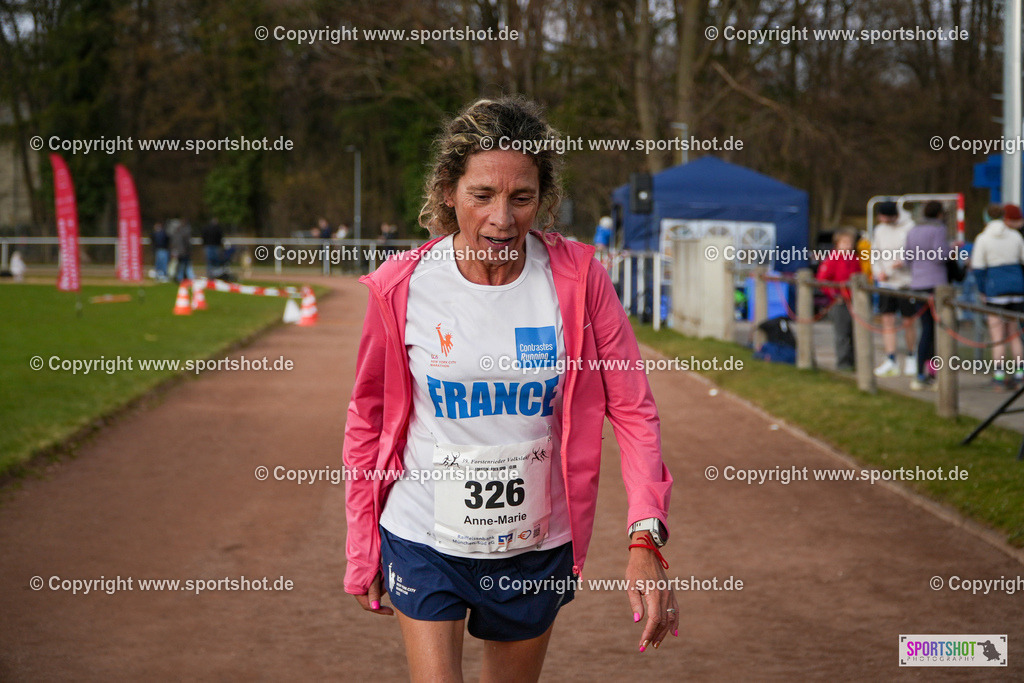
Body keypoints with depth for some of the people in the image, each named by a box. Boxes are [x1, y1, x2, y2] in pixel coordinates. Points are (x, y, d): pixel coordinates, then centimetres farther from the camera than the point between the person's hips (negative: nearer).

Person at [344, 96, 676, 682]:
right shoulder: (403, 286, -10)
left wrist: (646, 540, -19)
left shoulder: (577, 278, -10)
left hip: (538, 549, 1)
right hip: (425, 544, -1)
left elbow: (633, 409, -8)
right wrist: (362, 550, 4)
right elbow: (369, 416, 2)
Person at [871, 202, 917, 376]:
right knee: (887, 321, -2)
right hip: (886, 283, 5)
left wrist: (903, 261, -22)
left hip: (906, 282, -5)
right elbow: (875, 254, 17)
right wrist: (878, 271, 1)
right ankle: (890, 361, -3)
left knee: (908, 323, 2)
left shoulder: (909, 228, -8)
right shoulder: (880, 230, 11)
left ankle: (910, 358, 18)